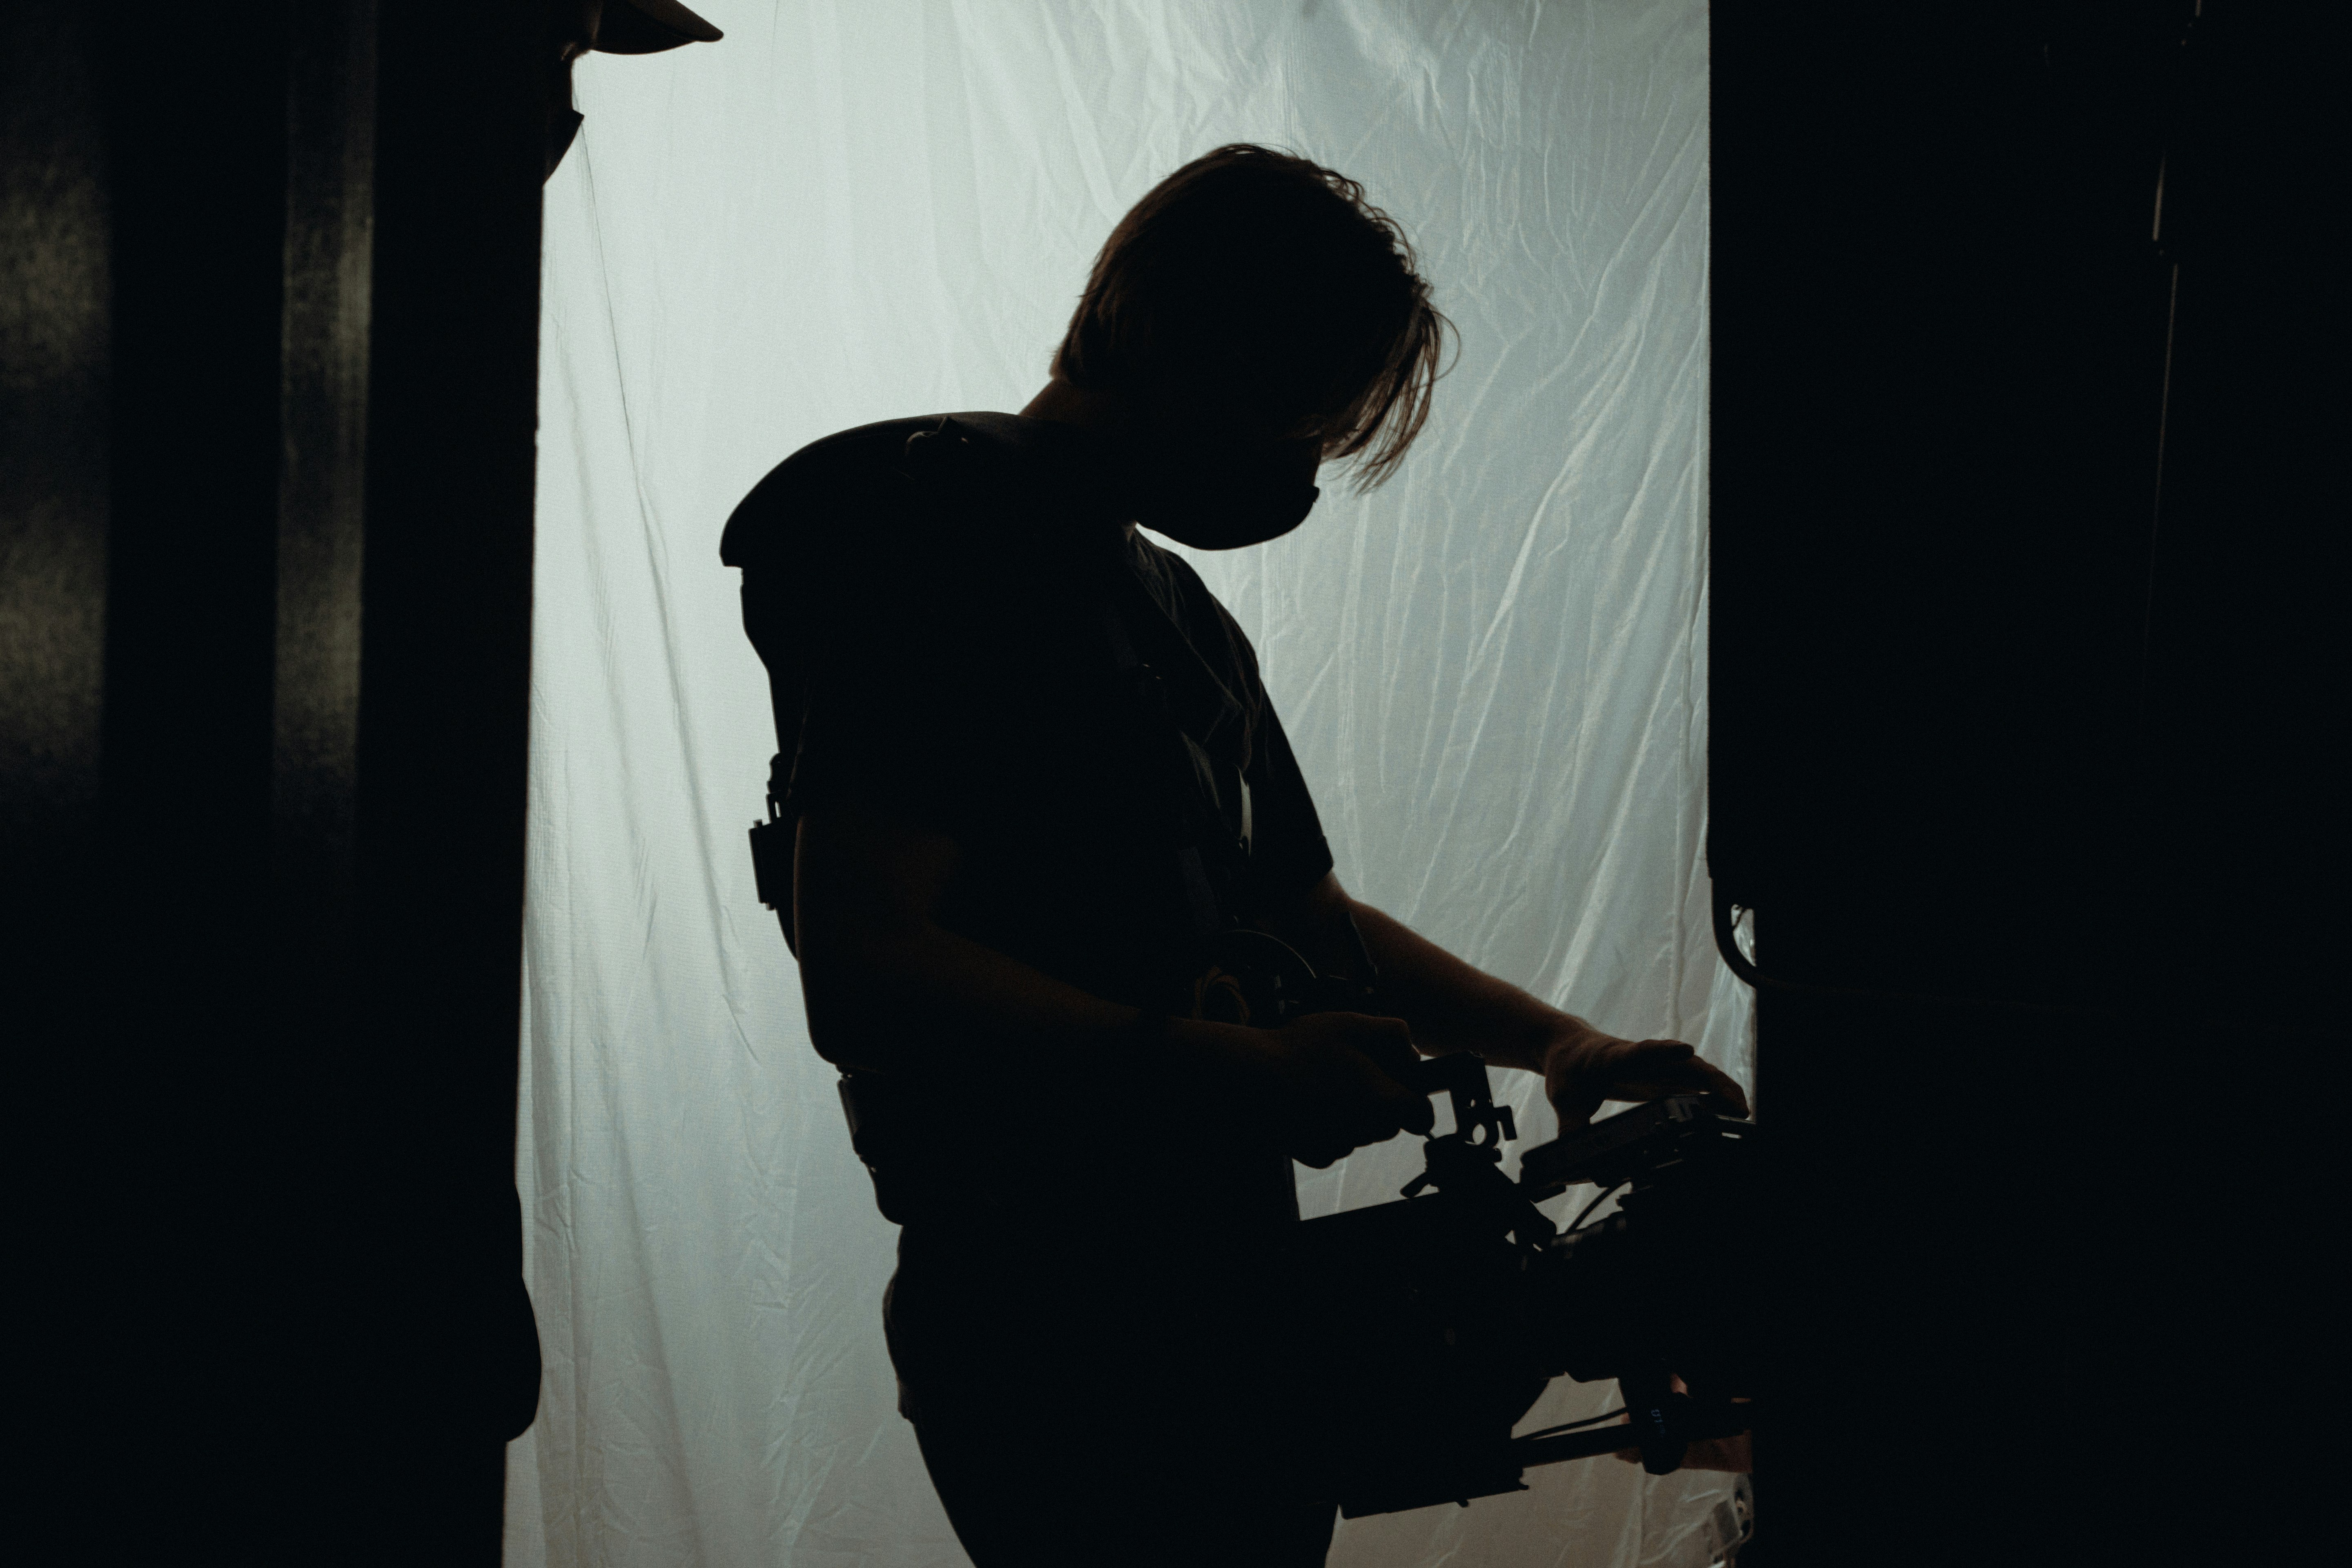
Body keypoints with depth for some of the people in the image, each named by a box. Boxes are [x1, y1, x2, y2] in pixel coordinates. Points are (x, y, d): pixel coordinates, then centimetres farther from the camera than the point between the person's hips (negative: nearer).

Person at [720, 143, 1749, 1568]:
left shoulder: (1185, 616, 20)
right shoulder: (943, 530, -10)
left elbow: (1305, 914, 29)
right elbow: (860, 973, -20)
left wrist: (1551, 1040, 14)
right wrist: (1238, 1073, -25)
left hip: (1230, 1287, 9)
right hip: (1056, 1327, -9)